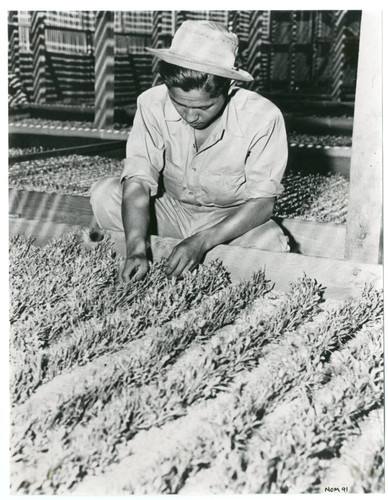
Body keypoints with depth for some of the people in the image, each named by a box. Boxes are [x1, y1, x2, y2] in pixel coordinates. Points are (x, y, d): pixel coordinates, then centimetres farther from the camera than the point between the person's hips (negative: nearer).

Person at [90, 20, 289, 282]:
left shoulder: (263, 117, -25)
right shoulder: (152, 105, -19)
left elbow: (261, 202, -21)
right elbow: (138, 181, -21)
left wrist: (202, 241, -34)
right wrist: (136, 248, -38)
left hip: (233, 220, -1)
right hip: (172, 211, 2)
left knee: (272, 246, -33)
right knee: (104, 194, -20)